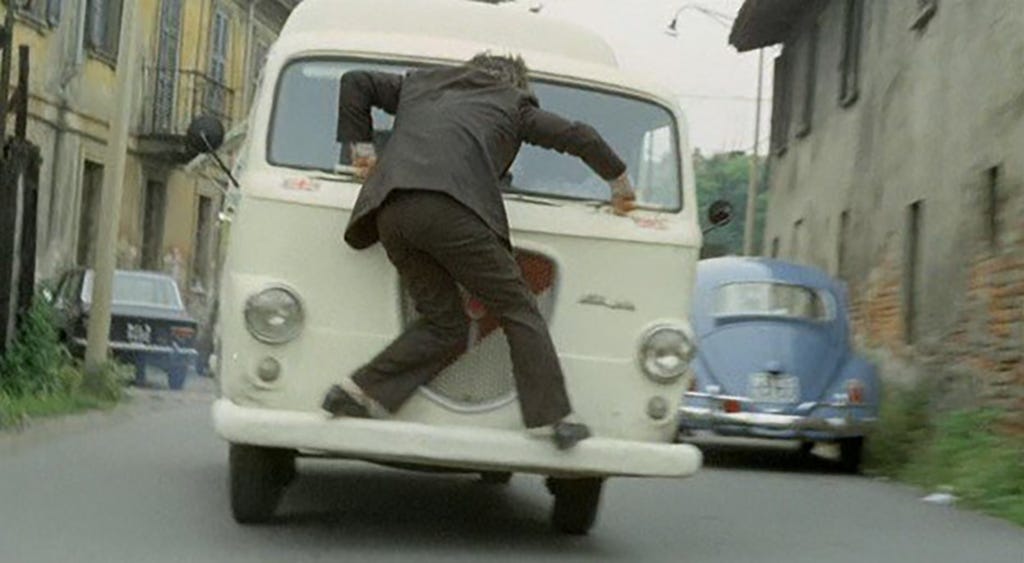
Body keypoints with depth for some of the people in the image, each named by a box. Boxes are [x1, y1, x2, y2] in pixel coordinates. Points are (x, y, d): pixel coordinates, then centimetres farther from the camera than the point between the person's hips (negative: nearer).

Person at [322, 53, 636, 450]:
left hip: (389, 212, 5)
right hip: (451, 207, -5)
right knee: (518, 310, 3)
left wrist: (361, 148, 35)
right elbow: (579, 138, 24)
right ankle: (554, 419, -4)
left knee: (444, 326, 13)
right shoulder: (513, 103, 23)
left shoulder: (420, 84, 35)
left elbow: (355, 82, 35)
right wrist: (621, 185, 38)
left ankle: (361, 392, 0)